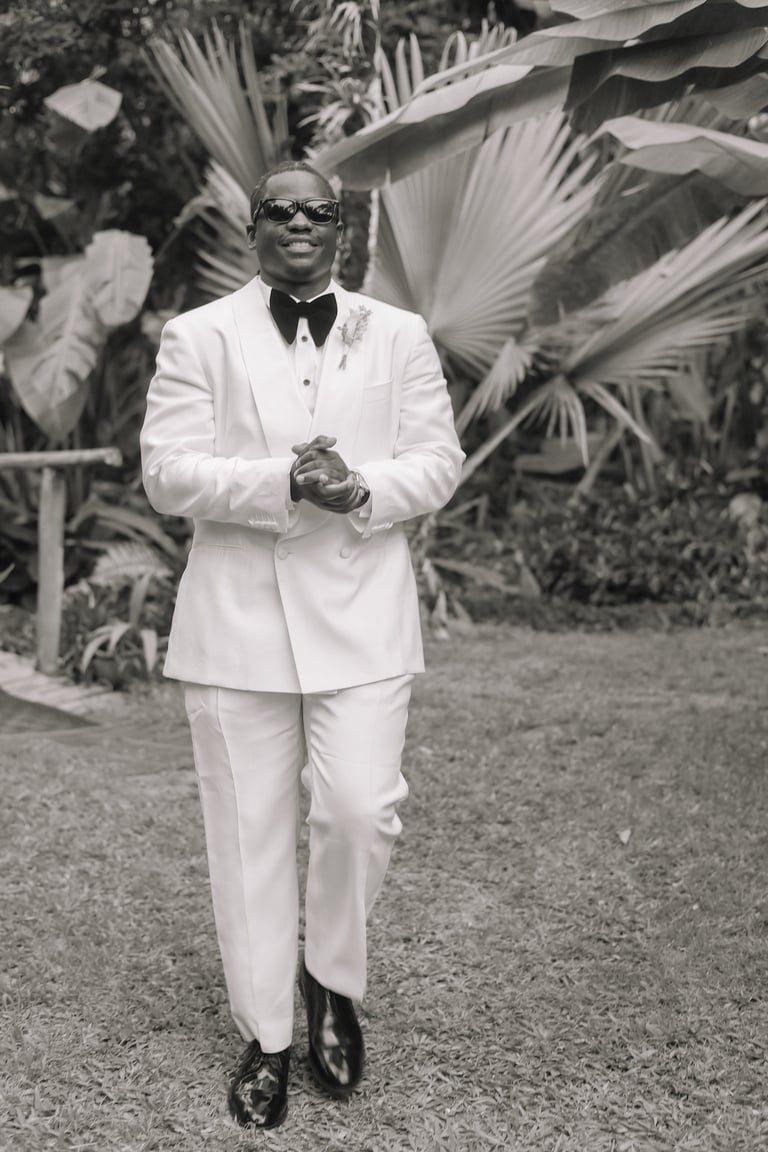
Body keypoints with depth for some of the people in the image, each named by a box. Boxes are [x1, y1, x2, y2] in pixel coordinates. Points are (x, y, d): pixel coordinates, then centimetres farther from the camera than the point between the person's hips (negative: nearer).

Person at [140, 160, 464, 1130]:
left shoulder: (399, 335, 11)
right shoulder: (198, 337, 6)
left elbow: (438, 460, 6)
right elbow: (167, 472, -3)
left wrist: (362, 489, -15)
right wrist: (284, 484, -18)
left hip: (361, 611, 1)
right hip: (236, 612, 0)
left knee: (361, 807, -9)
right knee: (249, 830, 5)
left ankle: (333, 983, 21)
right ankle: (264, 1039, 20)